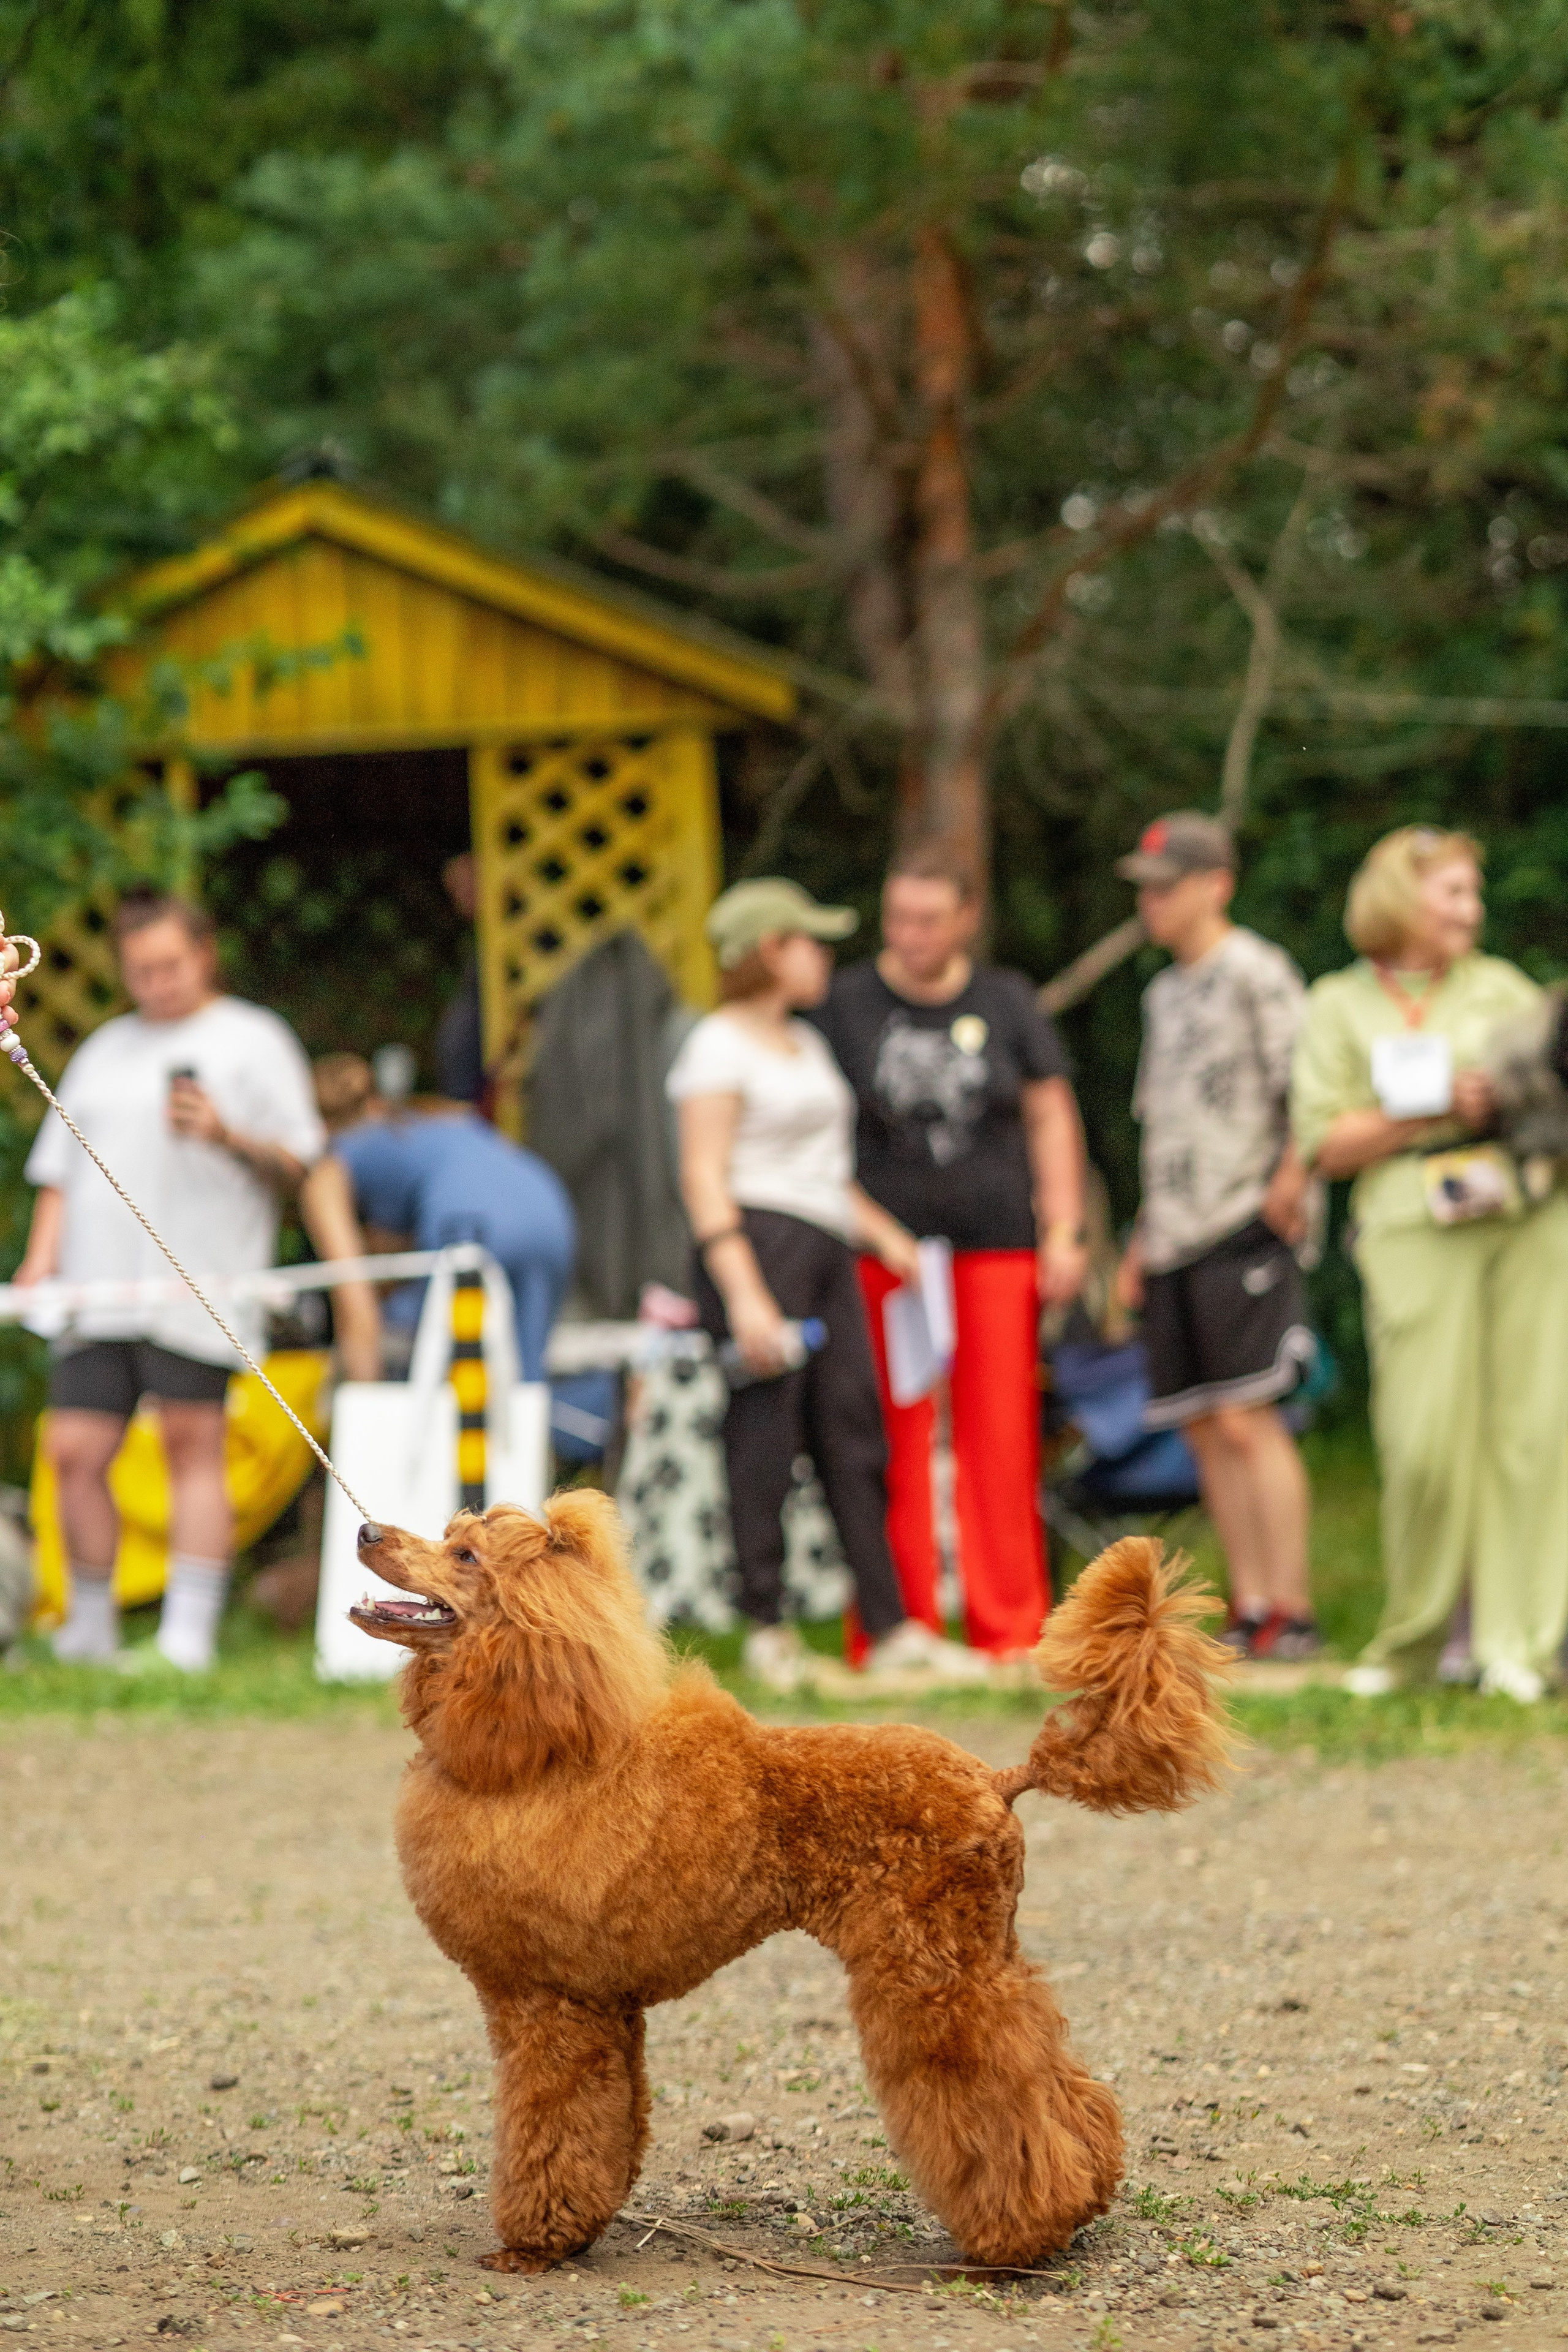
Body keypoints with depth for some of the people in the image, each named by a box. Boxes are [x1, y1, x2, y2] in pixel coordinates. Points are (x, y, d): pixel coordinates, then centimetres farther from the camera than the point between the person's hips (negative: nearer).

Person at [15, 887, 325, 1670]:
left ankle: (189, 1633, -9)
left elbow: (295, 1163, 2)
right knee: (74, 1452, -1)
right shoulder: (104, 1052, 24)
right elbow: (60, 1170, 23)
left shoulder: (253, 1040, 9)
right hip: (97, 1287, 5)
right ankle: (90, 1628, 12)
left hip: (194, 1289, -5)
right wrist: (41, 1258, 9)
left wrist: (227, 1136, -15)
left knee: (192, 1445, -9)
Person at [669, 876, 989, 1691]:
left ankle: (890, 1627, 6)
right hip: (759, 1242, -8)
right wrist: (743, 1296, -20)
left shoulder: (806, 1043, 21)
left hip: (825, 1247, 8)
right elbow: (704, 1178, -13)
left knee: (854, 1434, 5)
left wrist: (881, 1229, 17)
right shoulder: (719, 1047, -6)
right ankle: (767, 1627, 3)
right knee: (764, 1435, -5)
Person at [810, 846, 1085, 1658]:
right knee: (893, 1443, -4)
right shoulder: (849, 1003, 4)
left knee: (1001, 1439, -1)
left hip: (996, 1245, 1)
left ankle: (1009, 1629, 6)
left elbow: (1051, 1116, 13)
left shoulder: (1006, 1002, 9)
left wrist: (1063, 1232, 5)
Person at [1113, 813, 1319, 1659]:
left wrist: (1290, 1180, -20)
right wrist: (1142, 1242, 20)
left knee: (1245, 1420, -12)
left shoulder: (1257, 972, -5)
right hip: (1175, 1240, 8)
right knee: (1205, 1429, 5)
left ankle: (1292, 1613, -9)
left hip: (1243, 1232, -8)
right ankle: (1250, 1609, 8)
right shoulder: (1165, 992, 20)